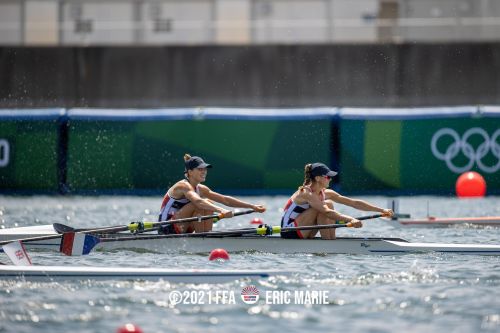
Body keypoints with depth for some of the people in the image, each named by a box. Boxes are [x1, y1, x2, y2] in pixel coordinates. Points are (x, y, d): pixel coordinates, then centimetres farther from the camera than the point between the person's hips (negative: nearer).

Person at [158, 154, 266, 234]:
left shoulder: (200, 189, 9)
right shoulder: (184, 186, -18)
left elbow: (225, 200, 7)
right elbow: (198, 201, -38)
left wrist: (253, 206, 0)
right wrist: (221, 210, -51)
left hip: (181, 231, 9)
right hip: (167, 229, -9)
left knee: (210, 203, 2)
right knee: (203, 205, -23)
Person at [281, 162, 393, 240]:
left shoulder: (326, 193, 5)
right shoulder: (306, 193, -20)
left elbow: (354, 203, 2)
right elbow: (327, 212, -35)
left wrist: (381, 210, -2)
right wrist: (350, 220, -45)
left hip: (302, 235, 8)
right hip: (290, 233, -8)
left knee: (329, 205, -2)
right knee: (326, 206, -19)